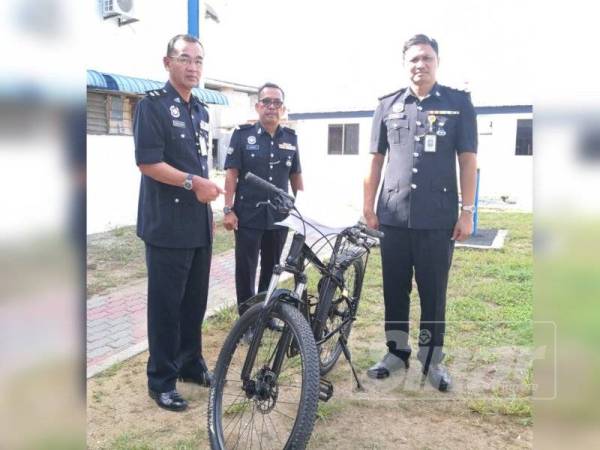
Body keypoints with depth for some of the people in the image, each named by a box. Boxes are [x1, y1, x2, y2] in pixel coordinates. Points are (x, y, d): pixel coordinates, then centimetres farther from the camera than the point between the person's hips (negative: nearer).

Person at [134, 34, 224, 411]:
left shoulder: (201, 111, 16)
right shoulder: (152, 104, -6)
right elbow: (147, 162, -15)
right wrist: (193, 182, -22)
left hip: (199, 223, 7)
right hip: (167, 223, -7)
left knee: (196, 299, 13)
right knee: (166, 303, 0)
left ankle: (191, 363, 29)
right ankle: (161, 380, 13)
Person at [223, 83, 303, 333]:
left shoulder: (290, 138, 7)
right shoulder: (242, 135, -3)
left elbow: (296, 176, 12)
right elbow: (231, 174, -6)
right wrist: (228, 210, -12)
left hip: (279, 215, 3)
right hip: (248, 215, -3)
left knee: (272, 267, 15)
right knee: (246, 269, 3)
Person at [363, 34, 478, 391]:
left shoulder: (458, 103, 3)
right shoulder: (388, 106, 8)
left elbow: (468, 159, 0)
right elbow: (376, 159, 10)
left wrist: (467, 211, -5)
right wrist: (368, 206, 6)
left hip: (439, 218, -2)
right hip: (394, 216, 2)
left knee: (433, 293, 6)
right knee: (395, 290, 10)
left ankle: (433, 359, 20)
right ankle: (397, 352, 26)